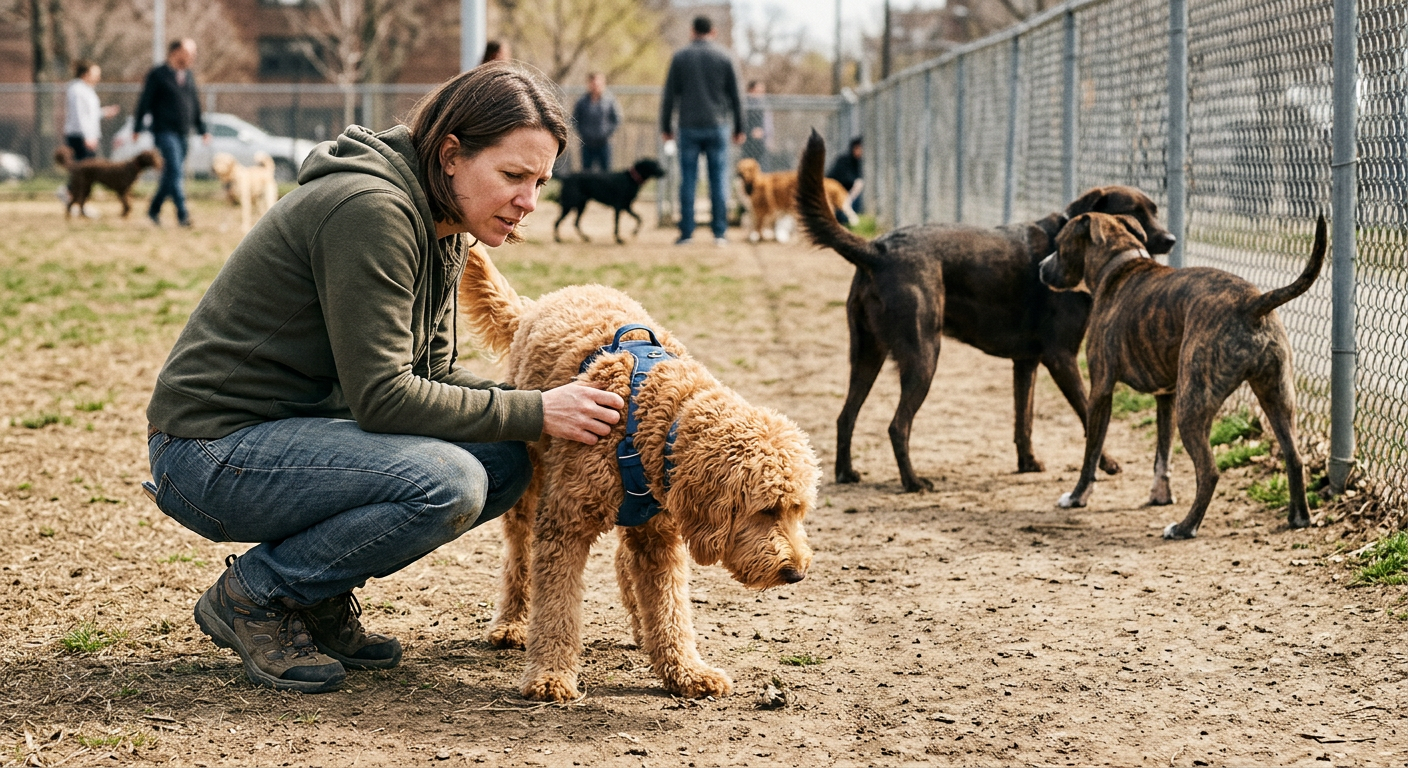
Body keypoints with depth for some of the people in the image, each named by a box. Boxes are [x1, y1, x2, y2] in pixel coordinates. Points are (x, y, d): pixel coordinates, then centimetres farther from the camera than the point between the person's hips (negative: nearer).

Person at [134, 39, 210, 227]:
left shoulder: (189, 75, 15)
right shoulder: (158, 75, -5)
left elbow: (195, 104, 21)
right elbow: (145, 102, -5)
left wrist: (202, 130, 18)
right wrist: (137, 128, -6)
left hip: (183, 133, 7)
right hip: (164, 131, -7)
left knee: (171, 174, 10)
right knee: (175, 171, -15)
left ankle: (154, 209, 23)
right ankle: (182, 213, -17)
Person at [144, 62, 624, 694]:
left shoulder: (440, 229, 7)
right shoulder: (370, 212, -23)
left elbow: (433, 372, 10)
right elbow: (381, 397, -24)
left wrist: (551, 408, -5)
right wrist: (534, 413, -20)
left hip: (297, 428, 10)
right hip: (213, 450, -10)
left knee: (505, 462, -1)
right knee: (447, 484, -27)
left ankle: (319, 598, 9)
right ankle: (253, 596, -7)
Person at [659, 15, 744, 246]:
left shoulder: (680, 57, 2)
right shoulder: (723, 58, 3)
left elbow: (669, 95, 2)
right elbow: (735, 96, 5)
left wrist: (666, 126, 9)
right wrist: (739, 128, 12)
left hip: (689, 127, 0)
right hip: (717, 126, 0)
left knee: (688, 180, 2)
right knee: (718, 180, 2)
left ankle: (686, 231, -1)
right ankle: (719, 232, 0)